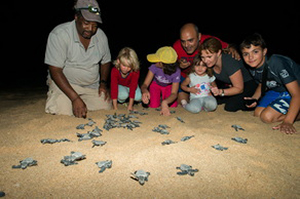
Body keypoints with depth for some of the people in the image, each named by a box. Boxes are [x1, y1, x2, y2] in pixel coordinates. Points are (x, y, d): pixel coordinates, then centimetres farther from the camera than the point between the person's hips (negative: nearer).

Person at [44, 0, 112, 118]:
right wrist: (75, 99, -30)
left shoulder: (101, 36, -5)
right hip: (63, 83, -4)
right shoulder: (59, 34, -21)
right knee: (63, 112, -25)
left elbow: (105, 61, 12)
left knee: (106, 109, -12)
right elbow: (55, 71, -23)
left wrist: (103, 83, -5)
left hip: (92, 85, 4)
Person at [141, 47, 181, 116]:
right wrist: (145, 91, -58)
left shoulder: (176, 72, -35)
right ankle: (159, 96, 18)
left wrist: (164, 102, -55)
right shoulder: (154, 67, -35)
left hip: (169, 86, 0)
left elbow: (174, 93, -33)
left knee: (172, 106, -18)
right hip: (156, 84, 0)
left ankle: (163, 100, 16)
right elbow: (145, 84, -31)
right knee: (154, 106, -17)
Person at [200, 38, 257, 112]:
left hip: (247, 84, -6)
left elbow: (239, 89, -28)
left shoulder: (230, 62, -34)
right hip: (231, 85, 7)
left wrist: (220, 92, -41)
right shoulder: (210, 63, -15)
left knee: (231, 107, -24)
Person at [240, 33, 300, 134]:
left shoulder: (277, 63, -34)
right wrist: (254, 98, -9)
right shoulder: (253, 68, -11)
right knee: (257, 113, 1)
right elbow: (262, 84, 12)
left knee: (267, 117, -21)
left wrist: (287, 122, -38)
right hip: (277, 90, 8)